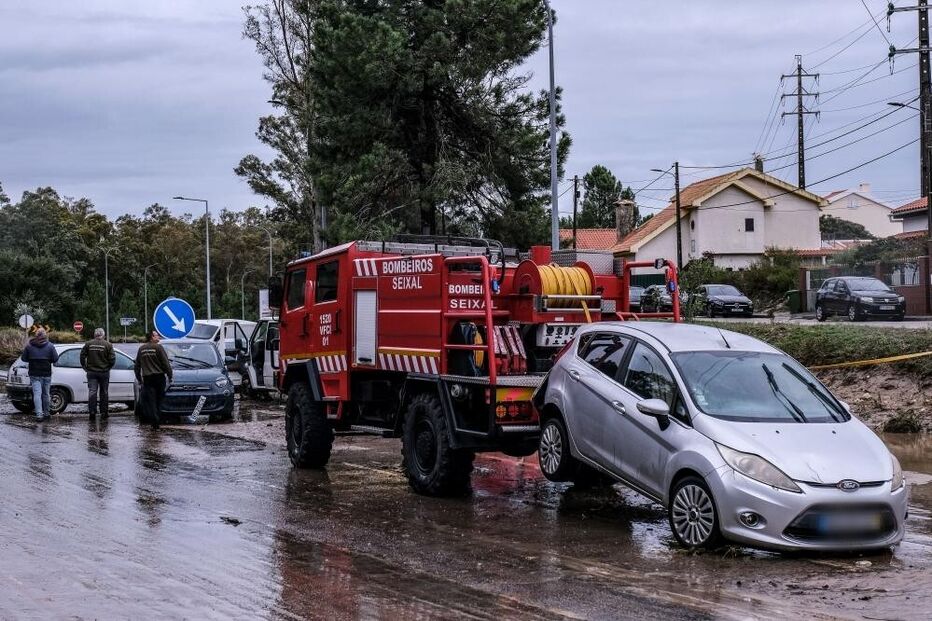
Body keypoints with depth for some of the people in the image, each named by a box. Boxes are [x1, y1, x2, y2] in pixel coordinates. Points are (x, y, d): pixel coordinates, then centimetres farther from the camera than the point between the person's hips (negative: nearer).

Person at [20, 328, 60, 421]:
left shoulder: (29, 346, 0)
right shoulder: (50, 346, -3)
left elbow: (24, 358, 5)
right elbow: (55, 359, -5)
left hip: (34, 375, 0)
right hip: (46, 374, 0)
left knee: (37, 394, -4)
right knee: (46, 394, 15)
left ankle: (39, 414, -16)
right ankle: (46, 412, 24)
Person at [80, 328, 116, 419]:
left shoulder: (88, 344, -1)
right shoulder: (108, 345, -6)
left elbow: (82, 356, 1)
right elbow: (112, 359, -8)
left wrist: (85, 367, 12)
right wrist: (108, 367, 8)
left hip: (91, 372, 1)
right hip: (104, 372, -1)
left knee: (92, 392, 1)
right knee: (104, 393, 9)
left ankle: (92, 412, -6)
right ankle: (104, 412, 11)